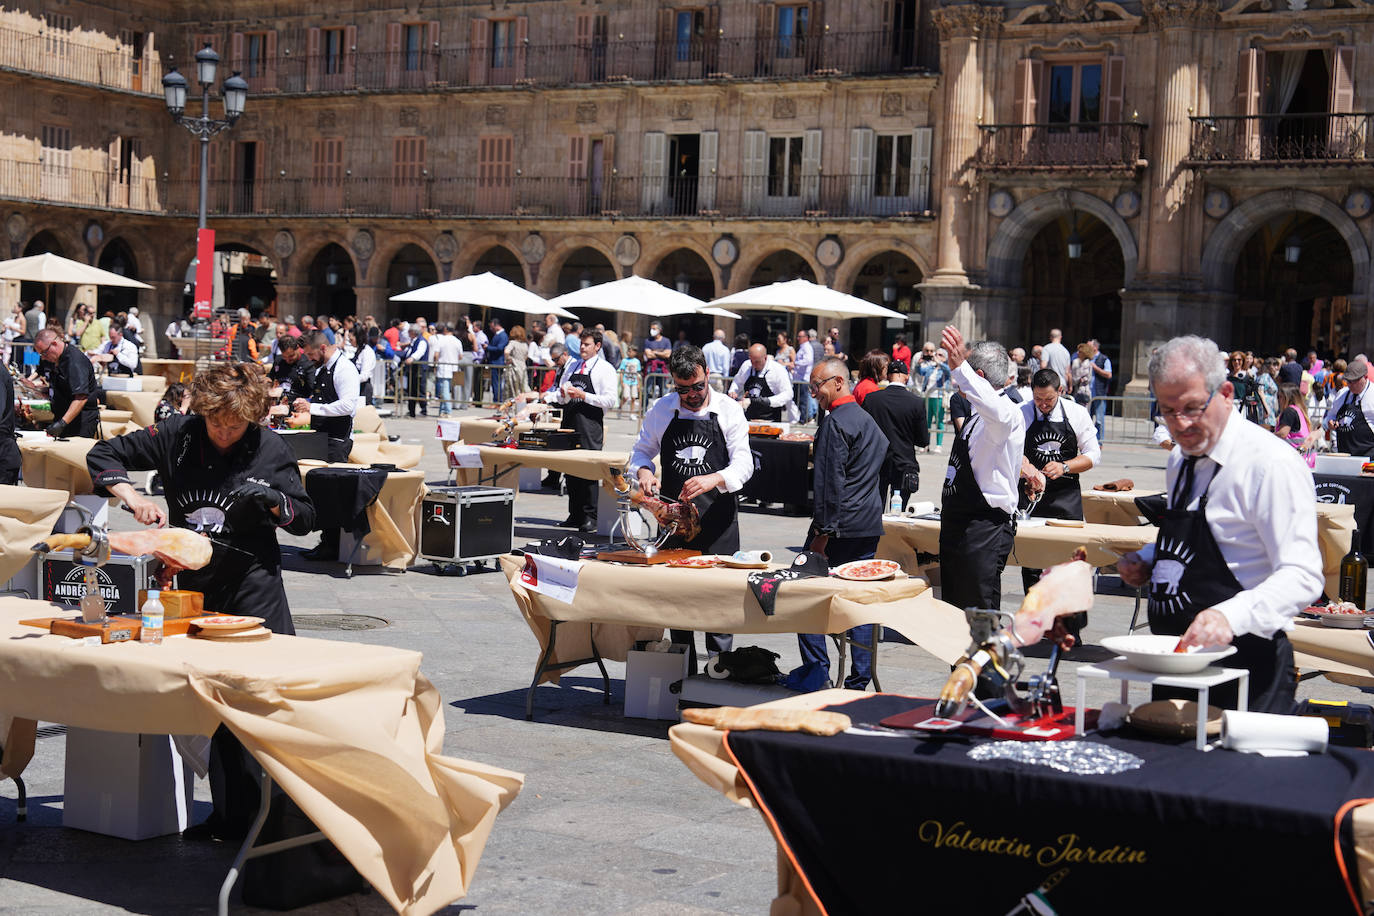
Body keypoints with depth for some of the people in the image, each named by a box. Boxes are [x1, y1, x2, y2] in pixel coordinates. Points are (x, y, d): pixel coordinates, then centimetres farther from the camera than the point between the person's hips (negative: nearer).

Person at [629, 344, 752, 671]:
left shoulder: (729, 411, -4)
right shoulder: (661, 410, 4)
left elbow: (744, 464, -11)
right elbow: (642, 451, 14)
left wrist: (713, 480, -30)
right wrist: (643, 471, -10)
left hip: (718, 520, -3)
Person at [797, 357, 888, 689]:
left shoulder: (835, 422, -13)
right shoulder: (867, 419, 16)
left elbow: (831, 481, -17)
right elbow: (889, 462, 23)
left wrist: (823, 531, -17)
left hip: (841, 525, -9)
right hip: (870, 525, 9)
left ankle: (817, 676, -2)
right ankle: (860, 680, 12)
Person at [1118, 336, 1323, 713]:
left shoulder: (1271, 464, -16)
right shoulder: (1180, 461, 11)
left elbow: (1302, 576, -24)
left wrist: (1230, 617, -39)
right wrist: (1146, 560, 6)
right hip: (1175, 660, 8)